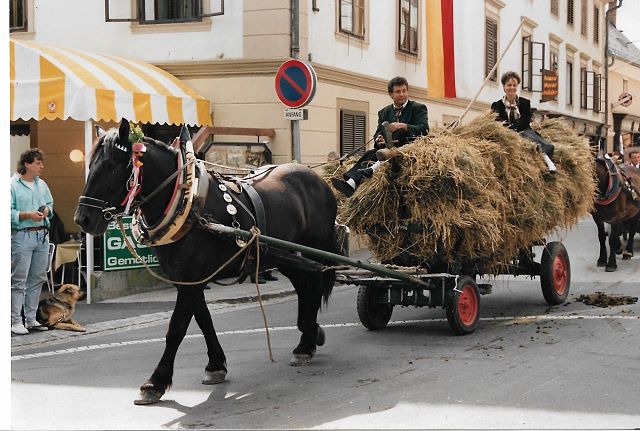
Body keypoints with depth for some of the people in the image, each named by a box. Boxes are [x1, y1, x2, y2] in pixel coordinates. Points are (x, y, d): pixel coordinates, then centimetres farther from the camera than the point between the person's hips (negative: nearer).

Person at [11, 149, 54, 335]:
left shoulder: (42, 184, 13)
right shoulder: (12, 185, -8)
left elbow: (50, 204, 23)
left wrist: (47, 211, 1)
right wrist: (28, 215, -20)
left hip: (42, 235, 7)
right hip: (21, 236, -7)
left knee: (37, 279, 11)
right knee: (19, 280, -4)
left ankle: (31, 319, 20)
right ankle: (15, 321, -1)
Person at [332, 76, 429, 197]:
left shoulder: (419, 108, 6)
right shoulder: (384, 112, 19)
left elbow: (424, 129, -9)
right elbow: (378, 133, 16)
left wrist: (404, 126, -25)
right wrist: (379, 138, -10)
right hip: (390, 149, 4)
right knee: (370, 154, -24)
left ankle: (373, 168, -56)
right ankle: (351, 183, -47)